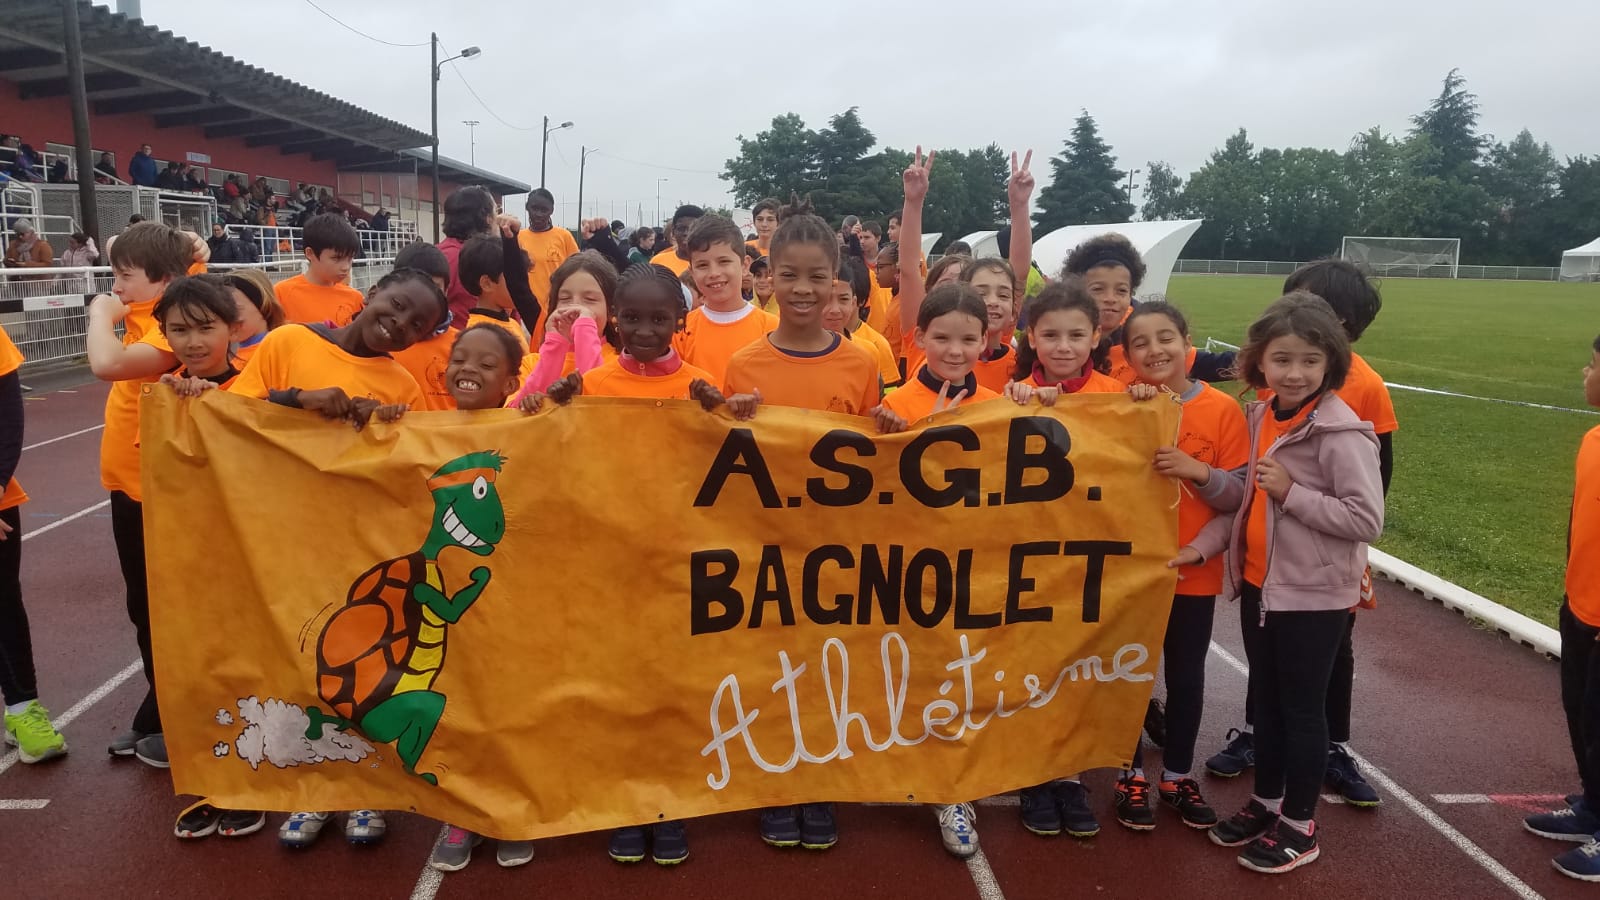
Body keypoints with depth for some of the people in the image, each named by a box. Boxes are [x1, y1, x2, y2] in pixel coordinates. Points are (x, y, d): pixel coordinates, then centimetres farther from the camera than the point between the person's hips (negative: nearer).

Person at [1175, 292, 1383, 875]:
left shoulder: (1342, 432, -19)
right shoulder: (1259, 417, 3)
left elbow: (1368, 520, -22)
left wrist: (1292, 491, -24)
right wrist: (1206, 543, -1)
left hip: (1313, 595, -7)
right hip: (1258, 584, 7)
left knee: (1302, 707, 7)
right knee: (1266, 700, 19)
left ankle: (1299, 826, 24)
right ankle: (1265, 803, 36)